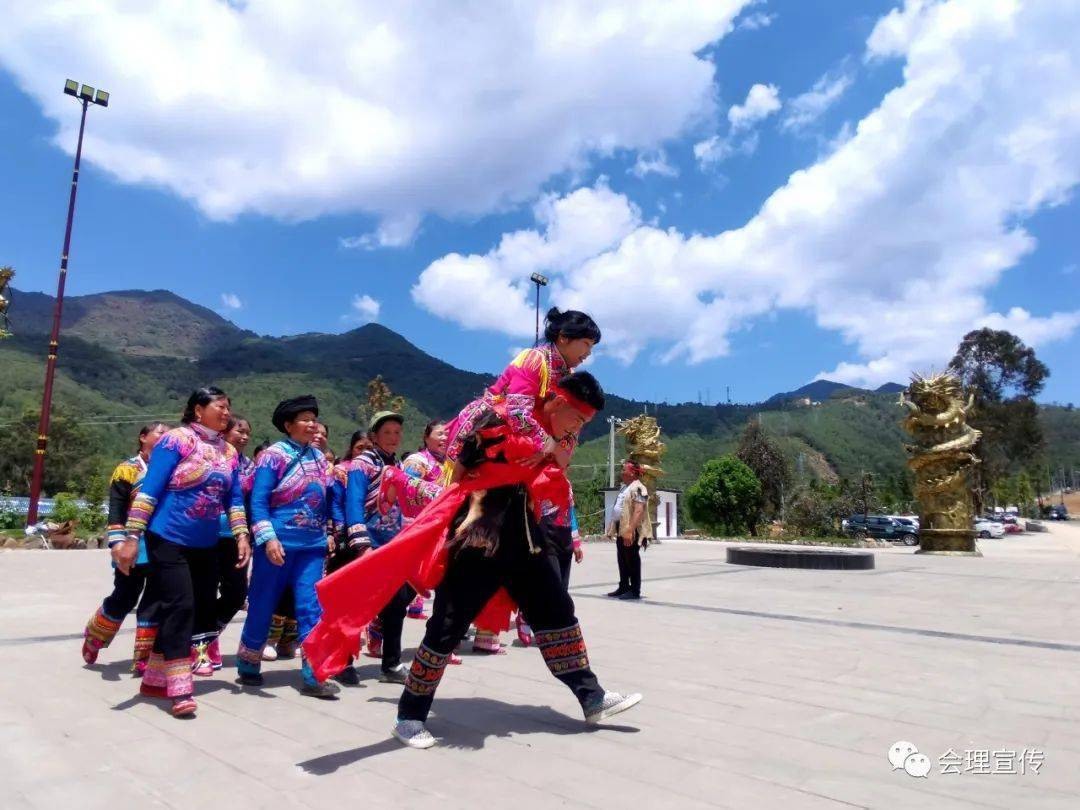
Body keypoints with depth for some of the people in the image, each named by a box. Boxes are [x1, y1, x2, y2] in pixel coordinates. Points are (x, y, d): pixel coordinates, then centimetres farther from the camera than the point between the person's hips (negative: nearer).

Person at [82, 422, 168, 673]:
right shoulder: (127, 469, -3)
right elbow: (116, 511, -8)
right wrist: (118, 544, -17)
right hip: (135, 548, -4)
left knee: (155, 601, 2)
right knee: (124, 598, 5)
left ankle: (143, 658, 10)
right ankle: (93, 637, 34)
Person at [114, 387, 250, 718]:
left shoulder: (229, 451, 8)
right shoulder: (176, 439, -11)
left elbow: (234, 499, 11)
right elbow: (150, 490, -14)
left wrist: (241, 536, 1)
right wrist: (132, 537, -18)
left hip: (205, 545, 7)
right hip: (168, 540, -7)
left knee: (203, 609, 9)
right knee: (179, 608, -11)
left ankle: (154, 679, 26)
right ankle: (179, 689, -2)